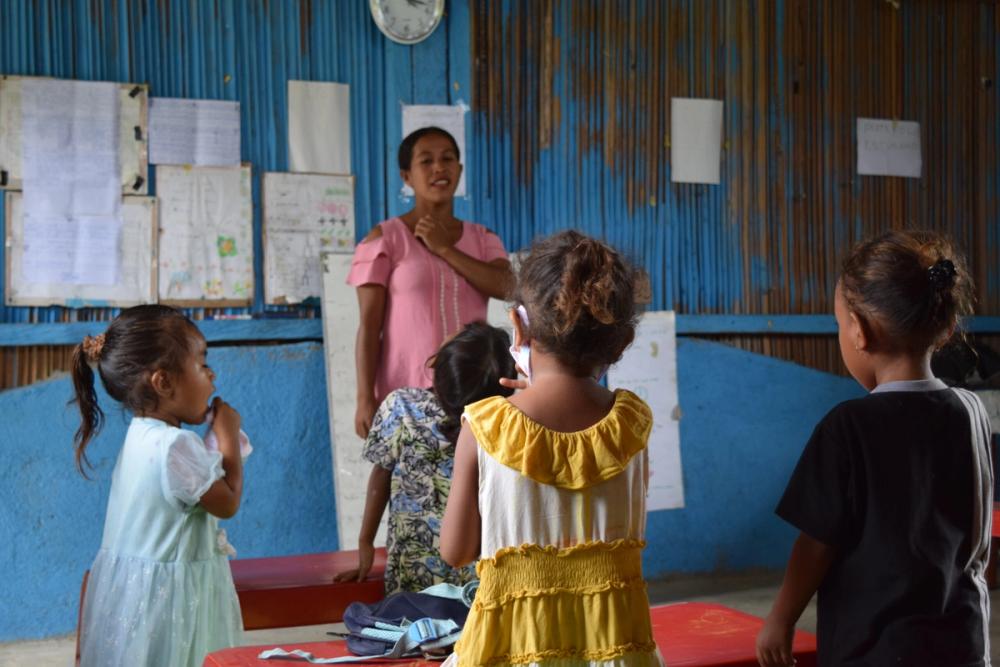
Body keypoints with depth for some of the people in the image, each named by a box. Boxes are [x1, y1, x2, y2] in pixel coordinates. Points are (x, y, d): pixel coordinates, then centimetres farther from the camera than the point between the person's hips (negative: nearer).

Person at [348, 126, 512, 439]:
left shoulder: (482, 238, 13)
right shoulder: (385, 238, 1)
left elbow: (505, 287, -7)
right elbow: (369, 327, -3)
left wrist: (444, 248, -7)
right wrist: (365, 398, -10)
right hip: (406, 395, -3)